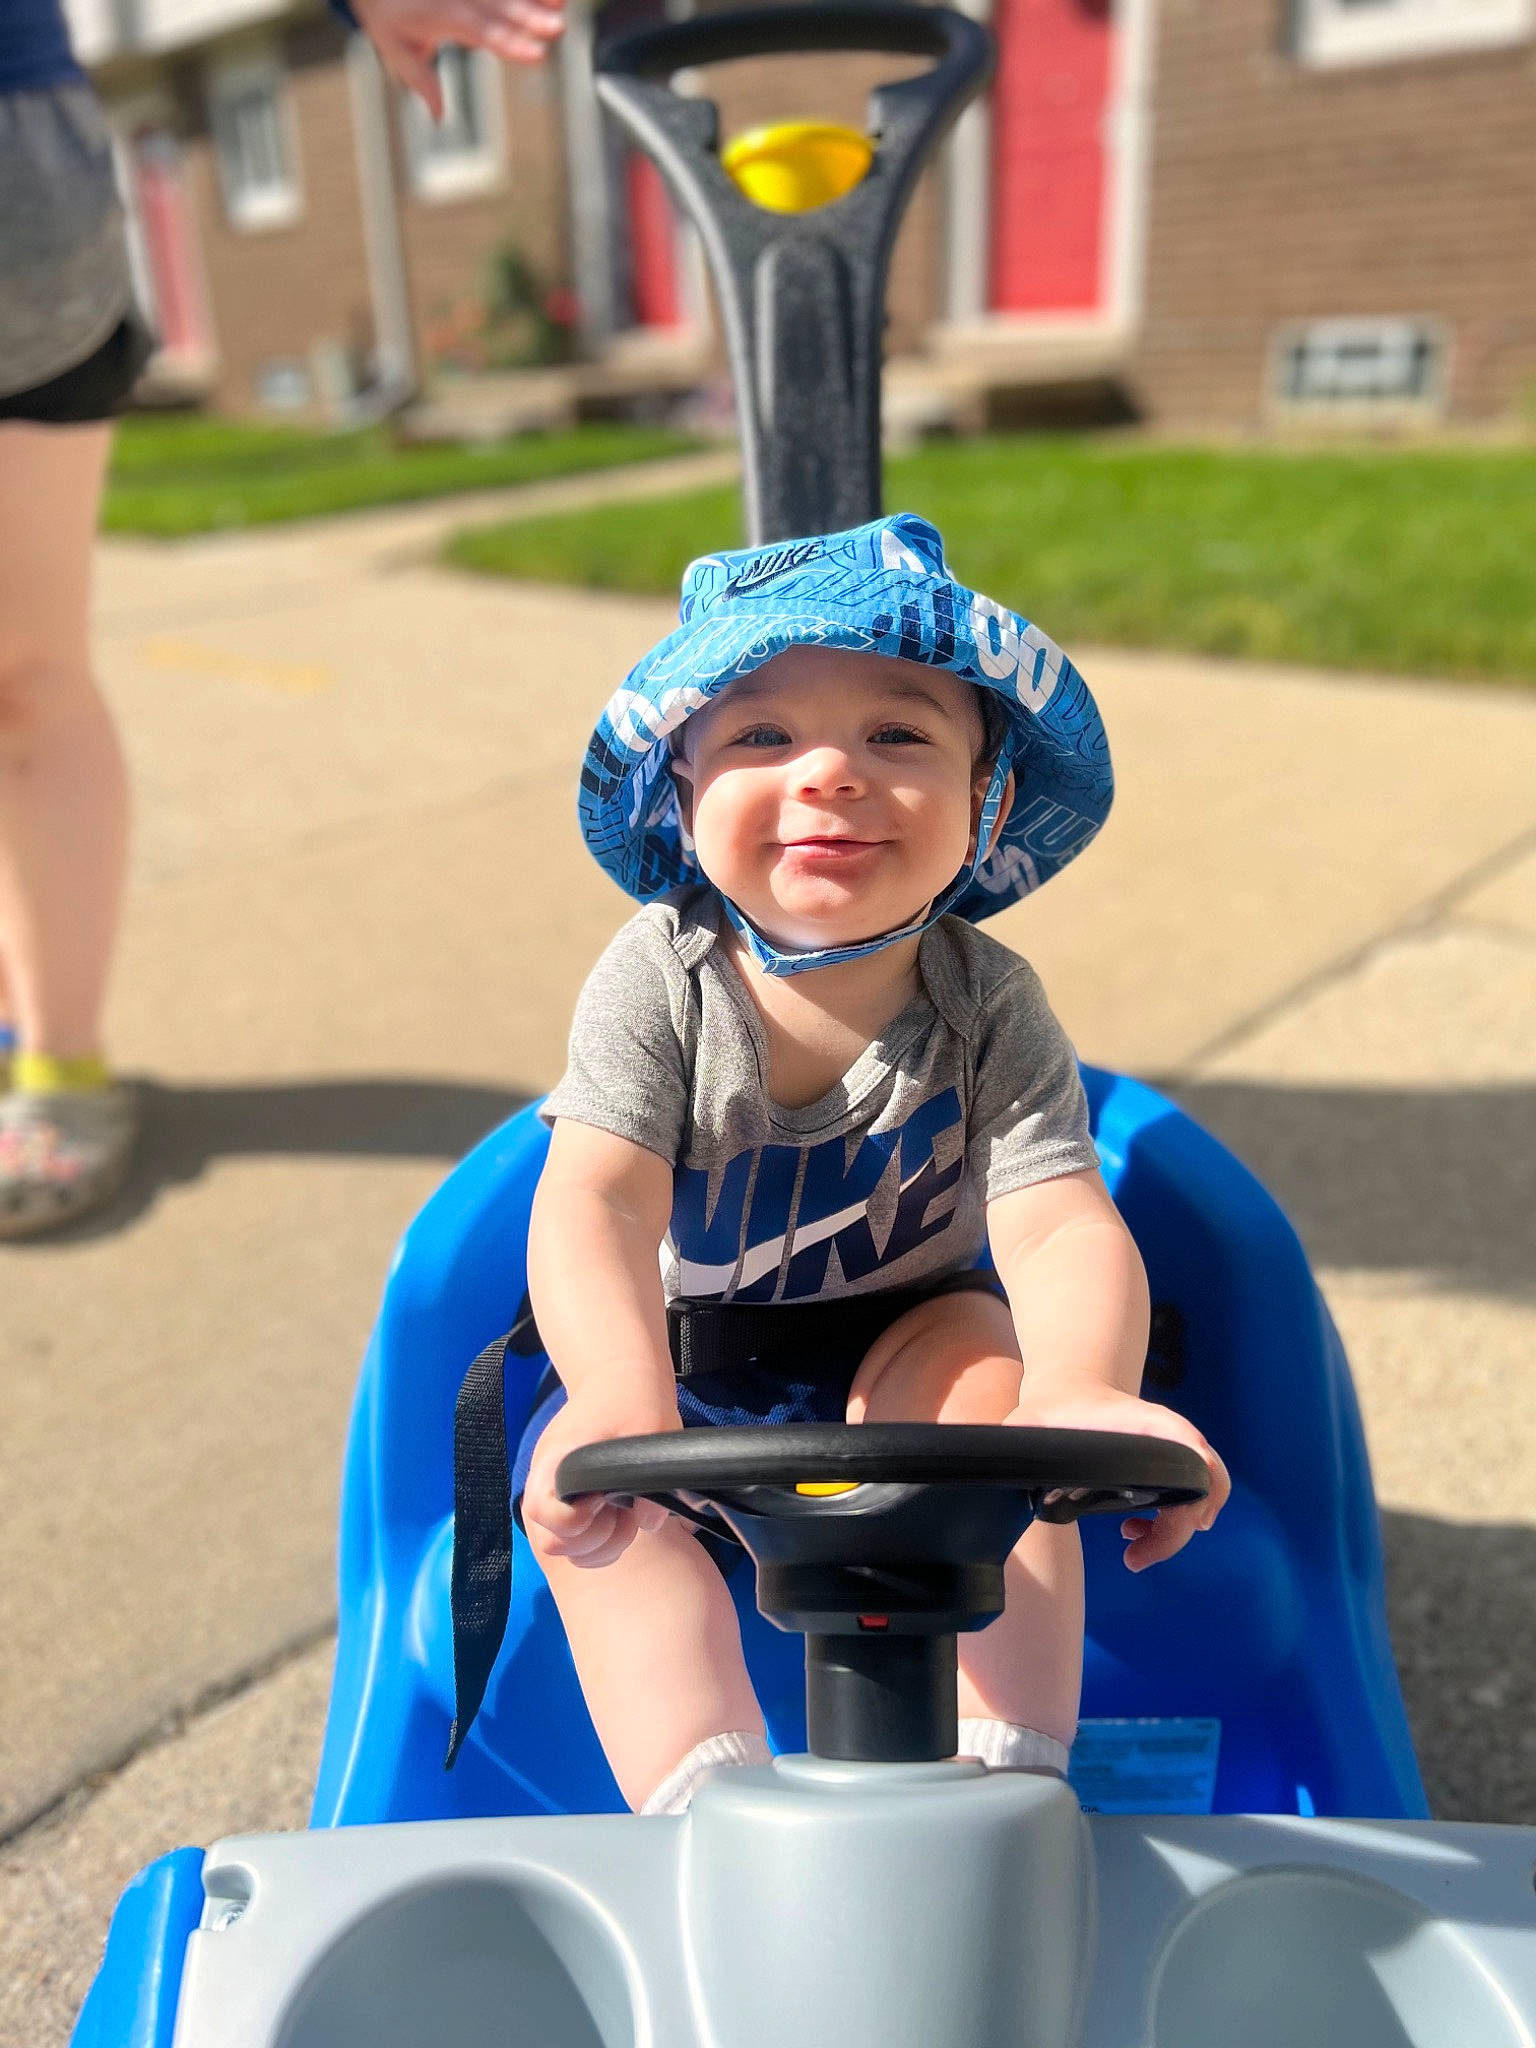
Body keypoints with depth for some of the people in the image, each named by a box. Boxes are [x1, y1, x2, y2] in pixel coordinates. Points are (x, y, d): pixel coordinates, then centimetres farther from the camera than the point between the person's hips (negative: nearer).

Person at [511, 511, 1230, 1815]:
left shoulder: (988, 1004, -17)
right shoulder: (657, 982, -18)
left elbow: (1061, 1222, -27)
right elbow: (594, 1200, -29)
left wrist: (1081, 1388, -50)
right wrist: (620, 1393, -49)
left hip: (903, 1352, 0)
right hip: (678, 1364, 1)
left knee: (991, 1374, -29)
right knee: (578, 1476, -24)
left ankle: (1005, 1768, -23)